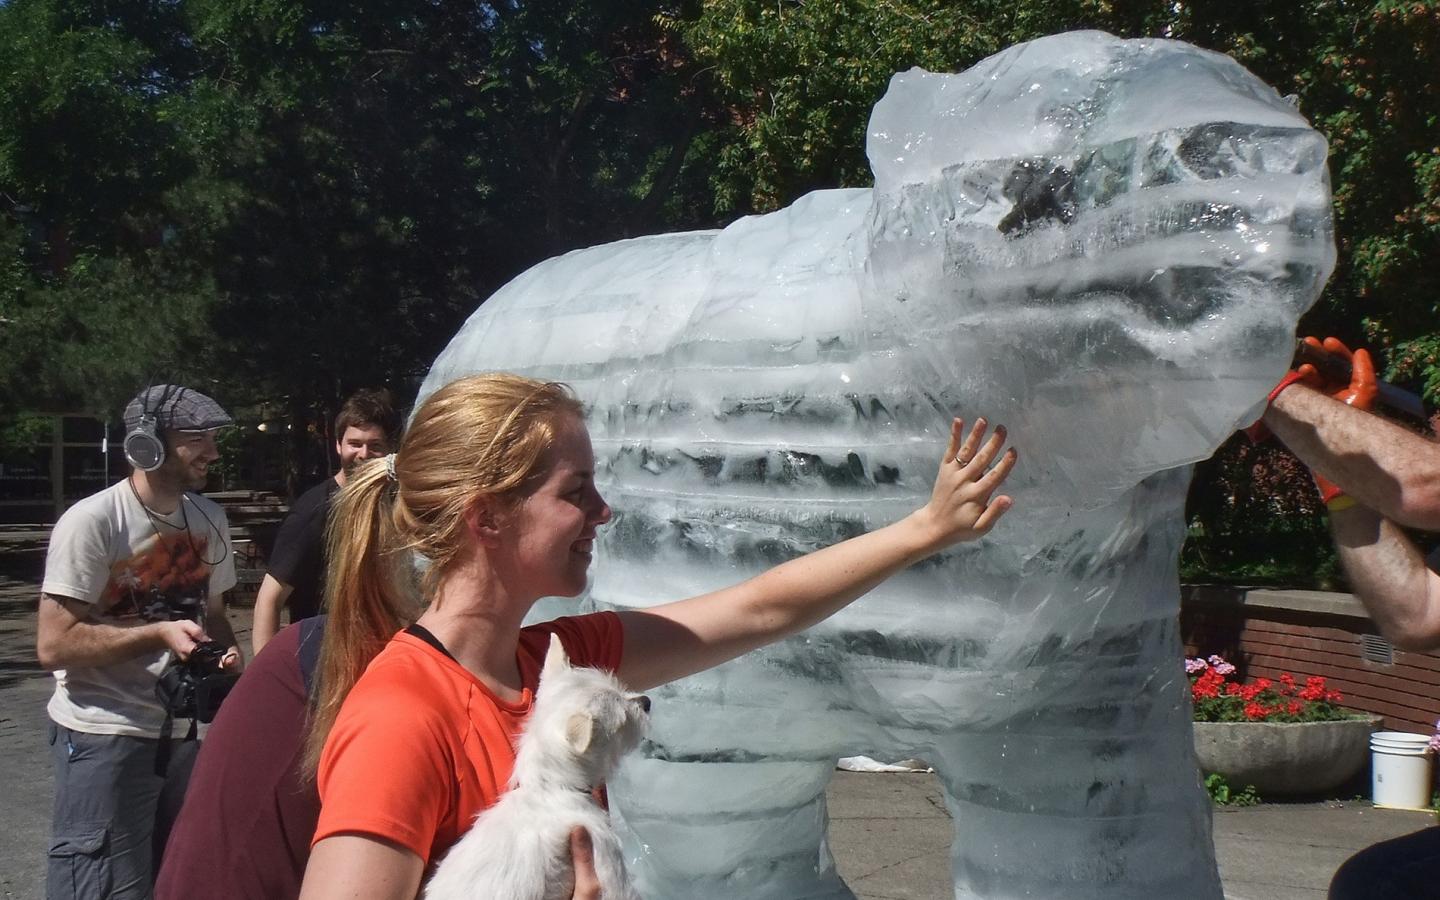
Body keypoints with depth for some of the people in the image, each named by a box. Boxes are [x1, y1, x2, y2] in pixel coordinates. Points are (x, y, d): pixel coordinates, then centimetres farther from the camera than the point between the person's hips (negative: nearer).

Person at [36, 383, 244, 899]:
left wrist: (228, 654, -2)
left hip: (184, 729, 7)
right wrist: (159, 634, -22)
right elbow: (54, 645, -17)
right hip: (106, 737, -7)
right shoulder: (91, 522, -14)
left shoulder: (209, 518, 8)